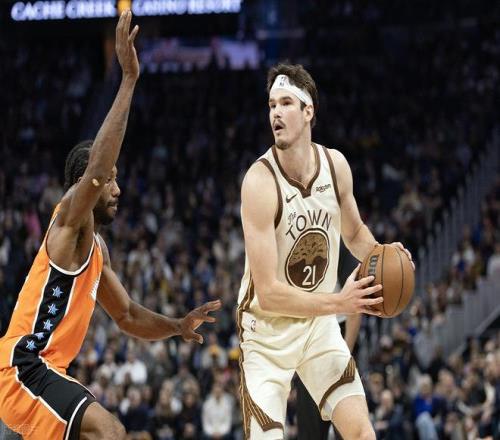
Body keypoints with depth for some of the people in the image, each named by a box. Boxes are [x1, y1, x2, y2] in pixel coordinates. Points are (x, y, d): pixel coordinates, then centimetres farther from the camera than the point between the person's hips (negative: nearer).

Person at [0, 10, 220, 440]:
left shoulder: (96, 246, 19)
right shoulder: (70, 218, -8)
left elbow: (128, 315, 28)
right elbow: (96, 169, -28)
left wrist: (178, 326, 8)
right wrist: (129, 79, -32)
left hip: (39, 367, 11)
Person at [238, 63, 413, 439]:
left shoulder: (336, 165, -7)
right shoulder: (260, 182, -25)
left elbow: (354, 232, 14)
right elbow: (268, 293, -27)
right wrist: (339, 303, -33)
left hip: (320, 324, 5)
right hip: (268, 330, -5)